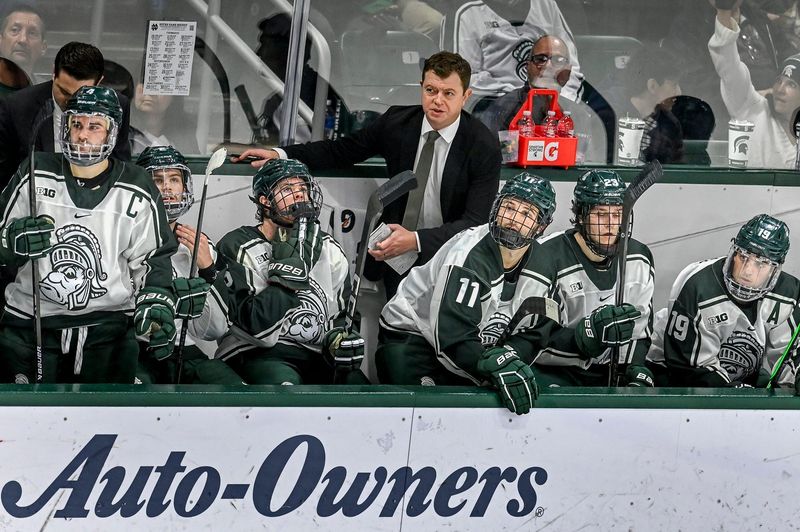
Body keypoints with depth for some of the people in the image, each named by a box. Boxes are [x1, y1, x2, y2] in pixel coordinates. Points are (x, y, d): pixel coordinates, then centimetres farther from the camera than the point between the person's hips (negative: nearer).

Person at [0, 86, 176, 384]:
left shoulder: (137, 193, 1)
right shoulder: (34, 177, 0)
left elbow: (151, 259, 7)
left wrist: (156, 306, -9)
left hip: (109, 331, 0)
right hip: (29, 323, 0)